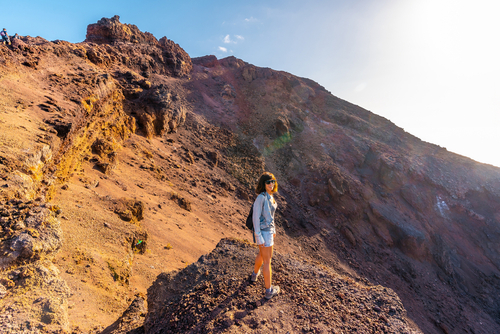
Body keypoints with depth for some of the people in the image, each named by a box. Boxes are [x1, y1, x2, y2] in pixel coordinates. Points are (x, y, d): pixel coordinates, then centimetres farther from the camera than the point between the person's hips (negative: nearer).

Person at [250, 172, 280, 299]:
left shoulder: (269, 196, 4)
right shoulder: (261, 198, -25)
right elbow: (256, 217, -22)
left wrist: (273, 229, 23)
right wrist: (259, 237, -22)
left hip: (268, 229, 9)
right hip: (263, 232, -9)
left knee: (262, 254, 31)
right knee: (267, 261, 5)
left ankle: (255, 274, 56)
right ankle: (269, 291, 21)